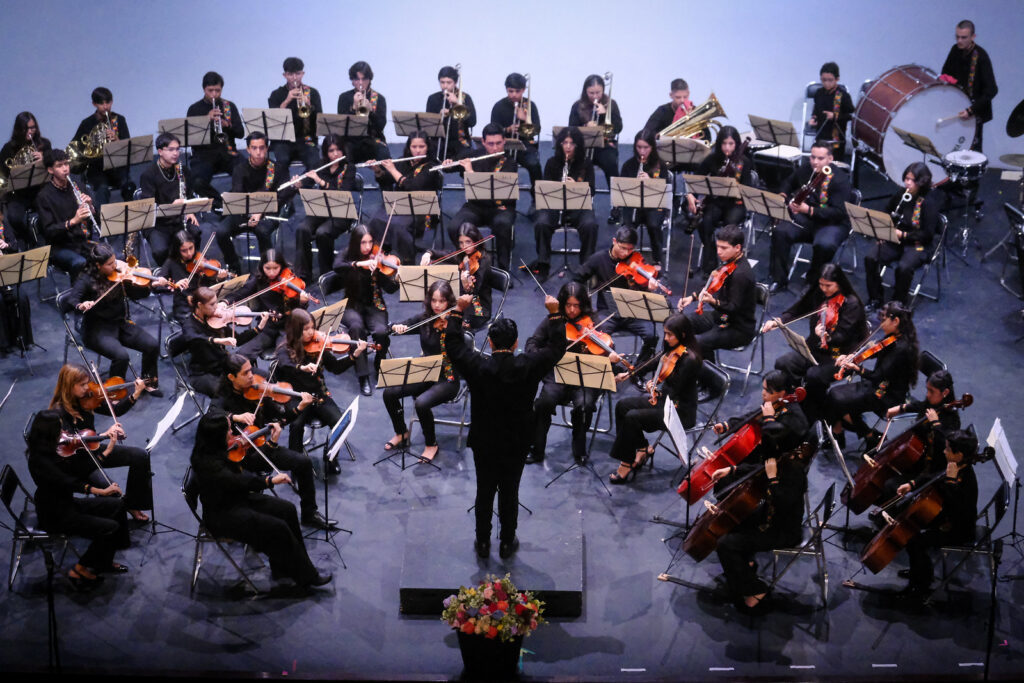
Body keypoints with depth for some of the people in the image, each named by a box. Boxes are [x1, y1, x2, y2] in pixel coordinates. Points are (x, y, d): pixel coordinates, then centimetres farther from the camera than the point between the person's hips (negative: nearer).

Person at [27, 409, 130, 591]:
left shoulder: (52, 450, 1)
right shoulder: (39, 460, -27)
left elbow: (81, 471, 5)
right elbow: (67, 482, -38)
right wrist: (101, 491, -44)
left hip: (67, 503, 9)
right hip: (55, 516, -9)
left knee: (117, 505, 4)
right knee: (110, 528, -16)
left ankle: (105, 561, 15)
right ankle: (80, 570, 2)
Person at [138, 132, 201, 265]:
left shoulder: (183, 172, 10)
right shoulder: (148, 175, -7)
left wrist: (190, 212, -4)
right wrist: (171, 206, -32)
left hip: (180, 220, 4)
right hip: (158, 225, -4)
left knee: (196, 232, -30)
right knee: (160, 251, -32)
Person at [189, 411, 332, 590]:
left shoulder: (214, 450, -1)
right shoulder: (207, 463, -30)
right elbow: (238, 481, -39)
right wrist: (270, 480, -43)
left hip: (237, 499, 10)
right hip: (223, 516, -10)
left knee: (287, 510, -1)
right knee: (278, 529, -17)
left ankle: (283, 567, 9)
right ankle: (306, 577, -1)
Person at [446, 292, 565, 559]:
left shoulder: (477, 367, -21)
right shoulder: (529, 367, -21)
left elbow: (454, 344, -2)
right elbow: (557, 347, -5)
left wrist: (458, 311, 5)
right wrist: (554, 313, 2)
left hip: (483, 446, 0)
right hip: (516, 447, 0)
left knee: (484, 494, 16)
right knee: (509, 495, 15)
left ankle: (483, 544, 29)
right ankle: (507, 544, 28)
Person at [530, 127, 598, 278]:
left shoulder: (586, 164, 6)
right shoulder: (552, 163, 8)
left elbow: (591, 192, 0)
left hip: (579, 207, -1)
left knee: (590, 225, -32)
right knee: (541, 224, -31)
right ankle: (543, 265, -19)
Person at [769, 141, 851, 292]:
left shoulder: (840, 179, -16)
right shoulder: (805, 169, 3)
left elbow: (839, 213, -24)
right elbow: (789, 183, 27)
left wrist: (809, 210, -32)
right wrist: (784, 196, 5)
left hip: (832, 223, -5)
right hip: (805, 217, 5)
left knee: (824, 245, -37)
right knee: (780, 232, -21)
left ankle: (813, 282, -10)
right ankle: (779, 280, -11)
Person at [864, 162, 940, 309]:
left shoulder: (929, 202, -13)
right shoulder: (898, 196, 4)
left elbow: (928, 234, -15)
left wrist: (903, 234, -22)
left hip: (917, 246, -5)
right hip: (894, 240, 5)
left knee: (903, 267, -34)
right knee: (870, 258, -19)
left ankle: (899, 303, -11)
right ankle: (875, 299, -5)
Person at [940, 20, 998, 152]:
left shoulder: (981, 56, -21)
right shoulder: (955, 50, -1)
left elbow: (991, 90, -26)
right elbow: (945, 72, 20)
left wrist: (971, 110, -32)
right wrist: (945, 79, -4)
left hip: (975, 111, -6)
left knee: (972, 149, -3)